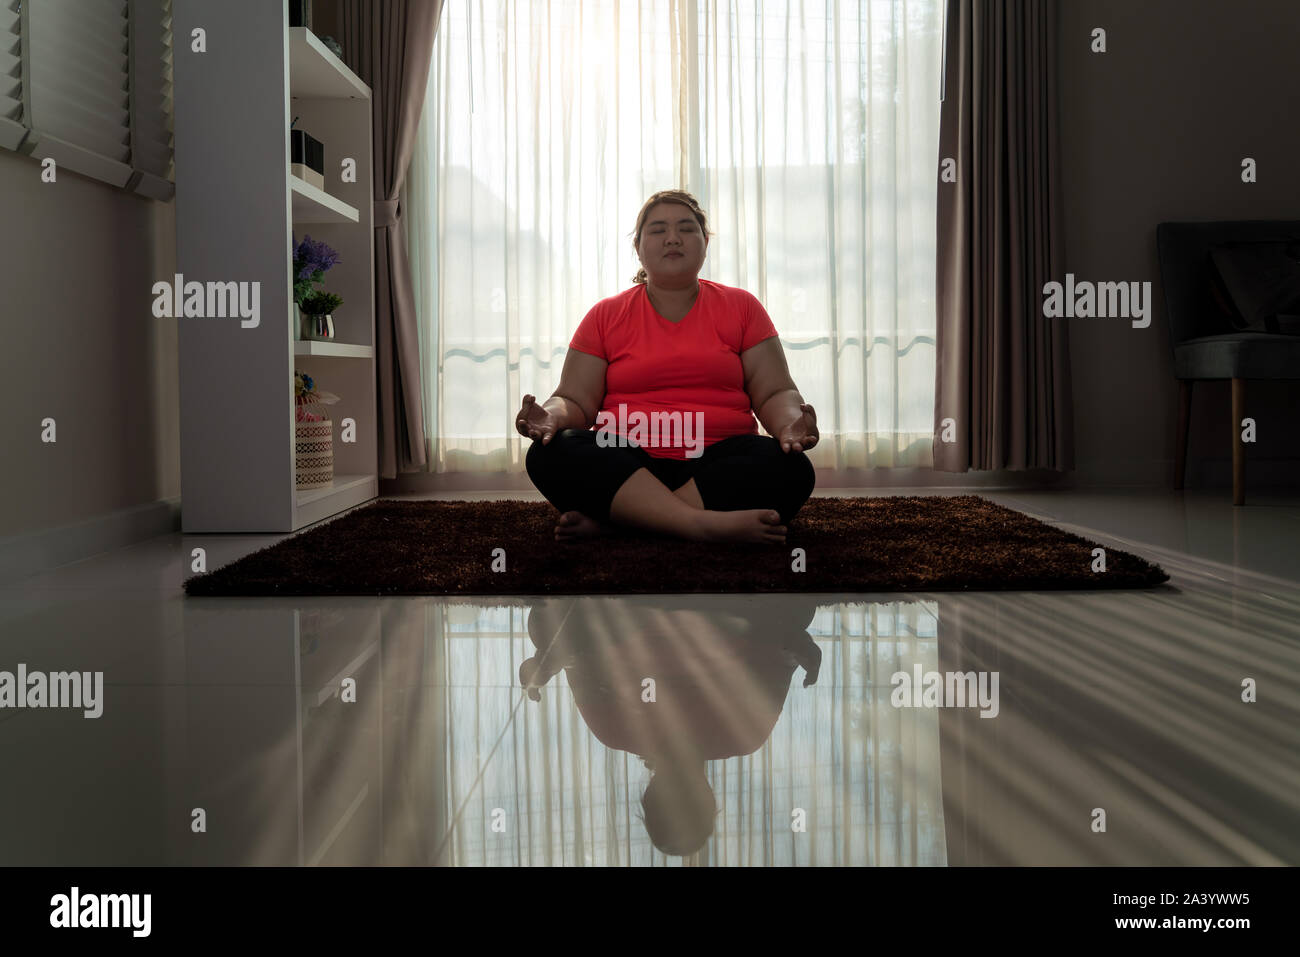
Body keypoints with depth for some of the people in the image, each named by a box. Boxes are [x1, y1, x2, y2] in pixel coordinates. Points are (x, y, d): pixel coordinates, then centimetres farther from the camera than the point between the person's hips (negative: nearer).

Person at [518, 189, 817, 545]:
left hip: (715, 468, 1)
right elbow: (575, 400, 8)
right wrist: (551, 415, -17)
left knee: (791, 467, -31)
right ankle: (706, 524, -40)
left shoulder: (740, 307, 14)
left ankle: (605, 518, -31)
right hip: (624, 468, 0)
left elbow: (775, 394, 9)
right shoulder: (606, 315, 13)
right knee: (552, 453, -29)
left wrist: (790, 423, -16)